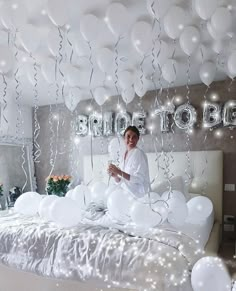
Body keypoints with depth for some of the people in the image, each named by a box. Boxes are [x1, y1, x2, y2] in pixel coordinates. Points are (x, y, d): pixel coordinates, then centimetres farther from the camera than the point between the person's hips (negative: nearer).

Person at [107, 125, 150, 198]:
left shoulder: (138, 153, -13)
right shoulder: (125, 155, 7)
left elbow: (139, 179, -19)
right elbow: (122, 181, 11)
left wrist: (119, 172, -25)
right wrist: (115, 176, -9)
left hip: (138, 194, -6)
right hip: (126, 193, 6)